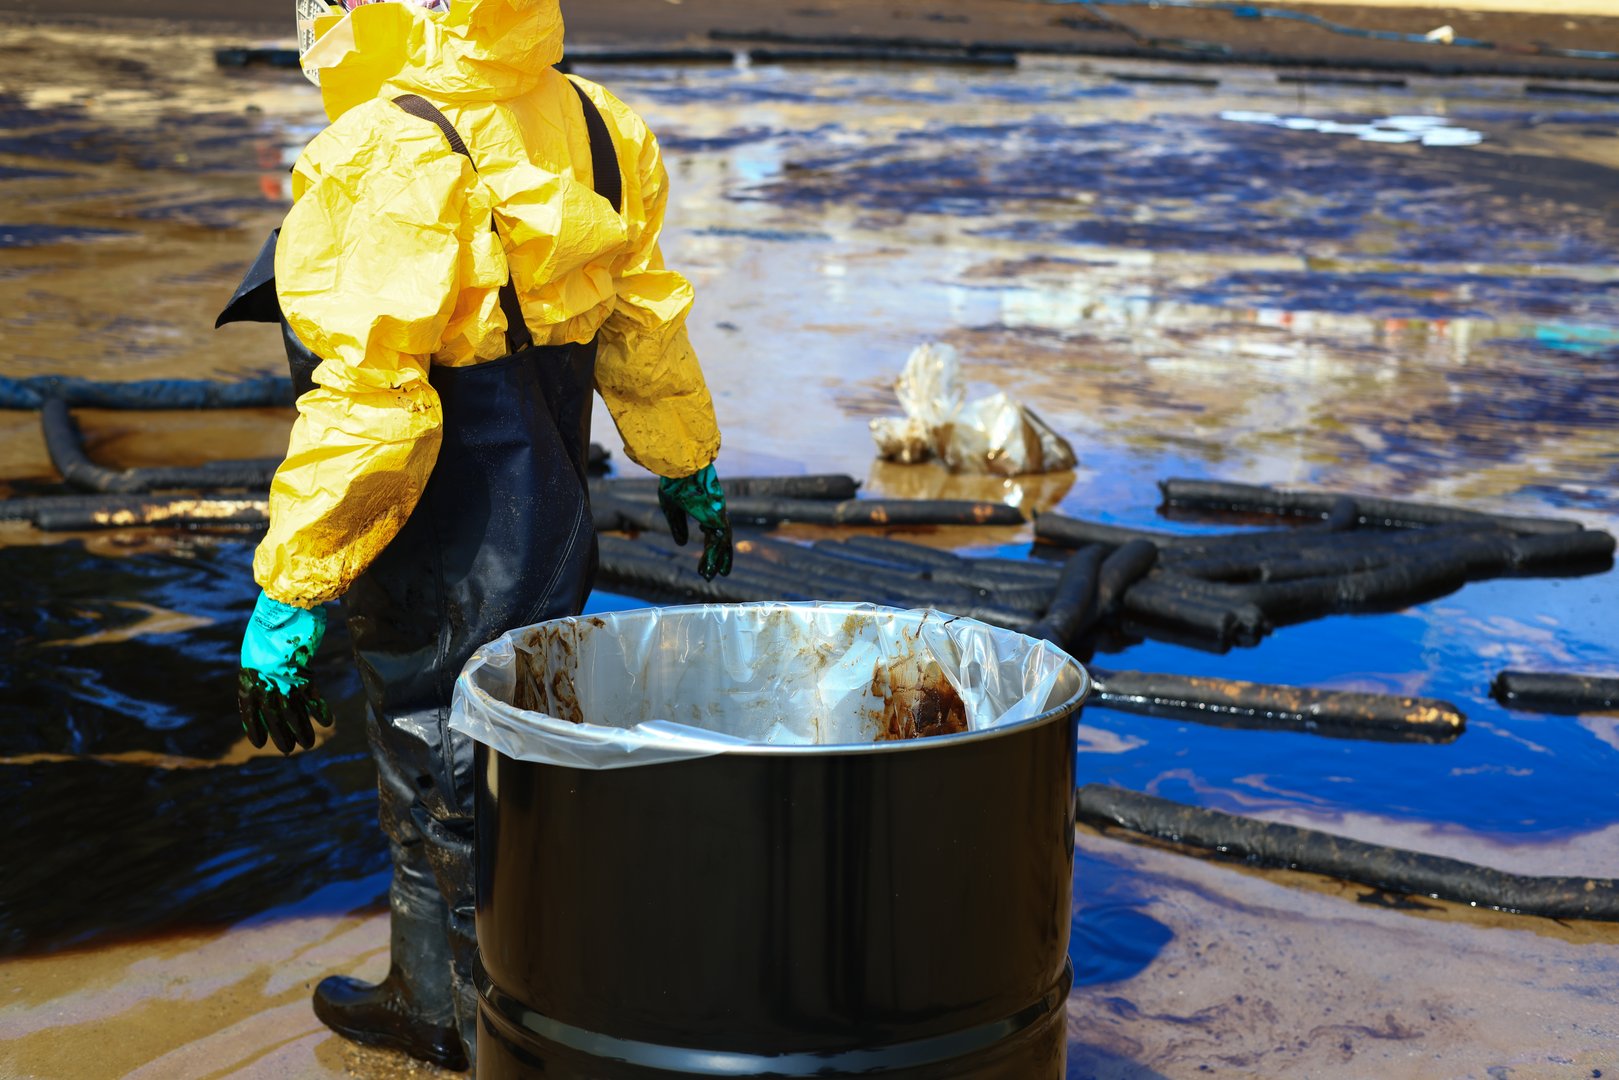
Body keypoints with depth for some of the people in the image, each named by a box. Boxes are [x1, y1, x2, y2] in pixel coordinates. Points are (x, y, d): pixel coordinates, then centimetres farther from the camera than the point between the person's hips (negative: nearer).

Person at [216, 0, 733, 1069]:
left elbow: (369, 401, -27)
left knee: (471, 827, 6)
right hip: (545, 529, 9)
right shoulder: (582, 125, 3)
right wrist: (689, 469, 26)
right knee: (430, 789, 26)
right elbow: (642, 319, 13)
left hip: (441, 565, -9)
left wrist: (289, 595, -20)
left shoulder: (397, 159, -24)